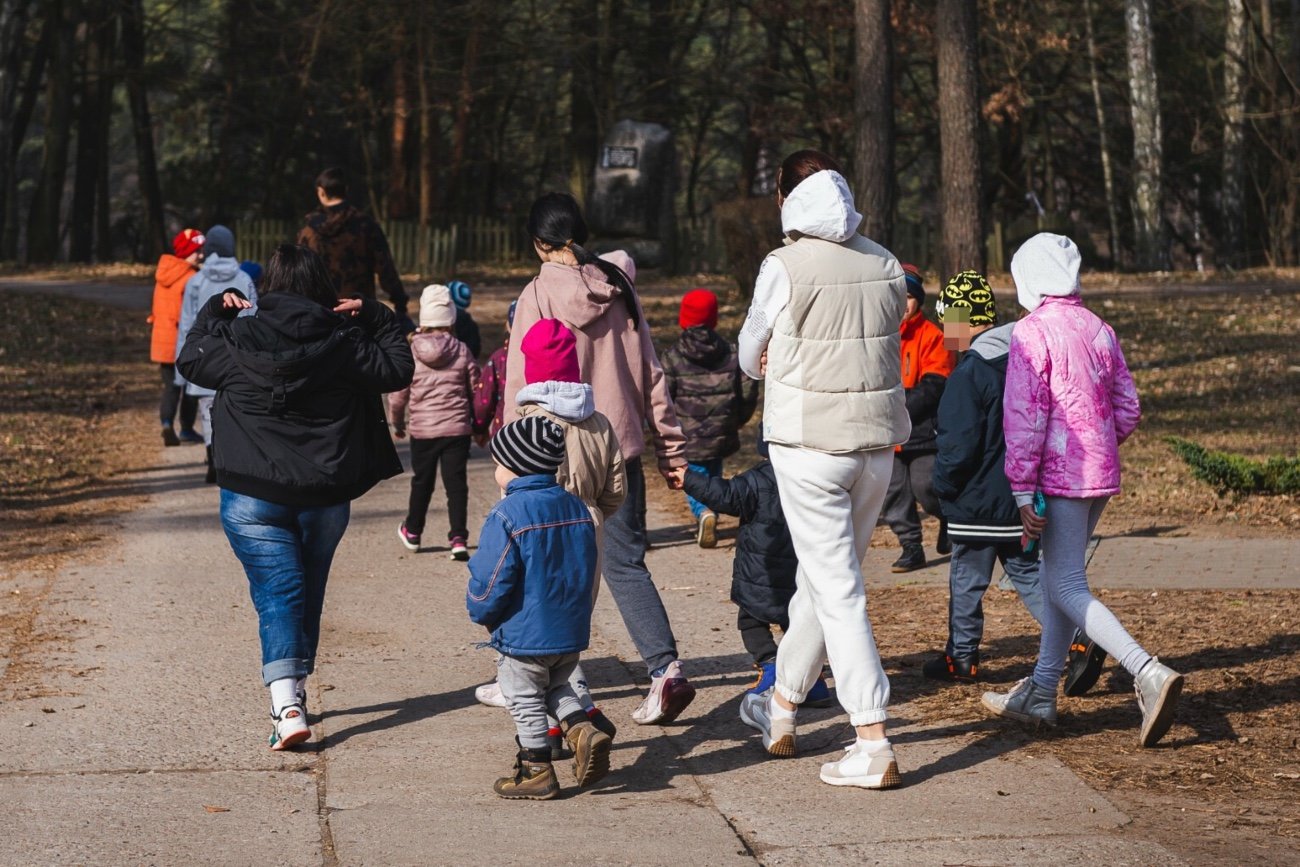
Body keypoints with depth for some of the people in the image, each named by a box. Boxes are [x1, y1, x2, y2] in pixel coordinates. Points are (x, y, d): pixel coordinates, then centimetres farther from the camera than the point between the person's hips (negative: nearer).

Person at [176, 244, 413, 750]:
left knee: (277, 594, -5)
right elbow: (398, 369, 7)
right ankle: (296, 691, 31)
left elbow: (191, 359, 12)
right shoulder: (344, 344, -5)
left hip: (251, 497, -2)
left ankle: (287, 706, -22)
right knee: (308, 592, 18)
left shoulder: (236, 341, -6)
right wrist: (376, 319, 14)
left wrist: (216, 309, 24)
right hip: (325, 497, 2)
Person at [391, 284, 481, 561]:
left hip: (422, 429, 0)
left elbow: (398, 393, 0)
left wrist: (397, 423, 16)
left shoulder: (409, 352, -5)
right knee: (456, 483, 1)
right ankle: (458, 538, -8)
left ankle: (412, 532, 32)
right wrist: (479, 423, 17)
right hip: (457, 428, 0)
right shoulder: (461, 351, -3)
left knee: (422, 481, 16)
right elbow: (476, 390, 3)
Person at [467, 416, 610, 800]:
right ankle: (583, 730, 3)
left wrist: (481, 613, 1)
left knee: (525, 700, 9)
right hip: (572, 631, 7)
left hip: (525, 634, -7)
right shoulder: (575, 507, 4)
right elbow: (586, 568, 13)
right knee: (556, 686, 26)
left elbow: (491, 579, -18)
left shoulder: (507, 515, -19)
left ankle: (536, 771, 16)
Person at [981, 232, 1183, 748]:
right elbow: (1127, 408, 12)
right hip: (1101, 475, 8)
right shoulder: (1099, 329, 11)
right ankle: (1040, 694, 20)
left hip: (1060, 476, -8)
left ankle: (1148, 673, -23)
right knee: (1056, 580, 16)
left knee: (1068, 588, -8)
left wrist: (1022, 492, -15)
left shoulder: (1032, 331, -11)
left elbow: (1024, 415, -16)